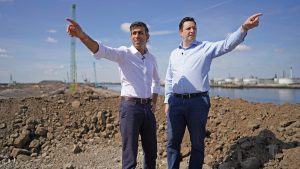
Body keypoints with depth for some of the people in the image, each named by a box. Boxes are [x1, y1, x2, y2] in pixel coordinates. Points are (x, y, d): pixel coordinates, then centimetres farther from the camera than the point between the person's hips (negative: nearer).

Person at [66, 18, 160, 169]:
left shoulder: (151, 58, 12)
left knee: (151, 151, 16)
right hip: (130, 106, -5)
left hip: (147, 108, 6)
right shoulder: (124, 53, -5)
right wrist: (82, 35, -43)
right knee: (130, 154, -1)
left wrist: (154, 102, 15)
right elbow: (102, 50, -25)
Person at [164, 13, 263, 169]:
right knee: (172, 142, 8)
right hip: (176, 102, 3)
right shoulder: (174, 53, 15)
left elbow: (227, 44, -12)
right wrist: (167, 101, 13)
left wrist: (244, 28, -27)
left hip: (198, 101, -3)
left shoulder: (206, 48, 4)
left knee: (197, 143, 8)